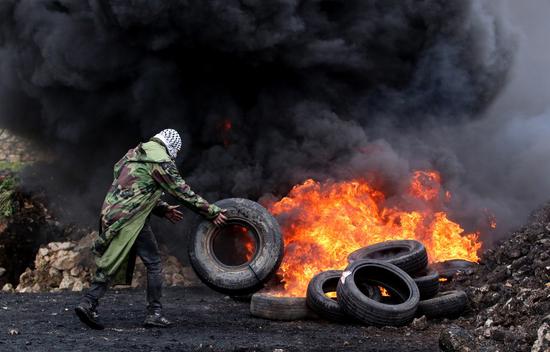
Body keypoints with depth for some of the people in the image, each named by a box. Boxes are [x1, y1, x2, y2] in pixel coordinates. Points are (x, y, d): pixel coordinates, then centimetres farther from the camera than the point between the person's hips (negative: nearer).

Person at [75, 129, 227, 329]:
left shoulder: (136, 154, 22)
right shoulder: (161, 160, -6)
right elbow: (182, 192, -4)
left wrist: (163, 209, 28)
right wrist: (212, 212, 2)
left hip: (111, 213, 8)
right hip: (131, 219, -8)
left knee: (111, 263, 12)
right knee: (153, 263, 4)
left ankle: (88, 303, 1)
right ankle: (154, 313, 8)